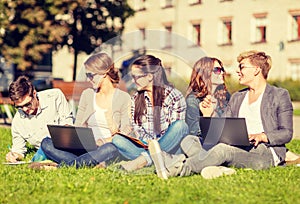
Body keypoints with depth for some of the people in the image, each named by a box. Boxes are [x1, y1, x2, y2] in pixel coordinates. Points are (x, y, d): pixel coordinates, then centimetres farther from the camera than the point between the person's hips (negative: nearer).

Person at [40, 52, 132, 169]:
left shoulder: (123, 98, 2)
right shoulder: (87, 94, 17)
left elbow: (126, 133, -5)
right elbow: (78, 127, 16)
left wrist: (102, 142, -20)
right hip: (85, 149, 4)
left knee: (111, 149, -41)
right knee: (47, 143, -18)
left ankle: (64, 165, -39)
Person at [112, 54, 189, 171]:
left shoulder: (174, 96, -3)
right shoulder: (136, 98, 11)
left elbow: (176, 129, -6)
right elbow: (136, 127, 8)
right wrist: (148, 142, -13)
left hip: (169, 147, -3)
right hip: (145, 146, 3)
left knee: (181, 126, -33)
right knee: (117, 140, -21)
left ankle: (143, 159, -40)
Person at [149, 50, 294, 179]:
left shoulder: (279, 95, 10)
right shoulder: (237, 98, 28)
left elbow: (286, 133, 0)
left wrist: (262, 136, -17)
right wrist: (211, 113, 2)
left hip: (265, 153, -6)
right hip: (237, 149, 6)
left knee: (223, 149, -37)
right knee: (189, 140, -15)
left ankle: (173, 170, -52)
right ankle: (214, 168, -48)